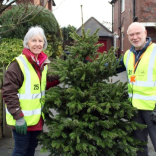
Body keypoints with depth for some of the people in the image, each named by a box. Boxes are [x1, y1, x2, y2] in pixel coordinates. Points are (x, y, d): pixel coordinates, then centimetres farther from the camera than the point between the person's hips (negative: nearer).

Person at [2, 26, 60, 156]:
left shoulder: (43, 63, 7)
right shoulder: (18, 64, -16)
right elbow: (9, 92, -18)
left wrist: (57, 79, -1)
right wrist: (18, 116, -22)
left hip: (37, 118, 7)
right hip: (22, 120, -7)